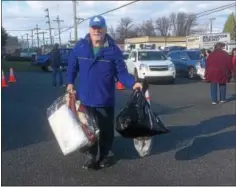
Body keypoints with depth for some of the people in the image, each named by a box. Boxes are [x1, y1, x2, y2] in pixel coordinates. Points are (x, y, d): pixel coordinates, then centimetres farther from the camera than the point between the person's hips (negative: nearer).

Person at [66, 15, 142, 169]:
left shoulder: (114, 50, -9)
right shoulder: (80, 47, -3)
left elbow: (121, 73, -8)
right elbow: (72, 66, 12)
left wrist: (133, 83, -24)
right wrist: (70, 83, 8)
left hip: (105, 99, -1)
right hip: (85, 97, 2)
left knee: (106, 129, 13)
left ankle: (104, 155, 34)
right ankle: (91, 156, 31)